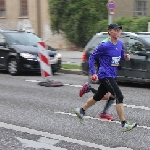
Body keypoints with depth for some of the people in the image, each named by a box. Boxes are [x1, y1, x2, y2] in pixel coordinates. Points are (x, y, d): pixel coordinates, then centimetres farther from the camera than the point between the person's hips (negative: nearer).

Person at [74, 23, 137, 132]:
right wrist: (93, 73, -11)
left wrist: (126, 57, -4)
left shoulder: (120, 44, 5)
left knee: (98, 97, 21)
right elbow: (92, 57, -7)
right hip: (105, 75, -8)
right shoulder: (104, 46, -15)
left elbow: (121, 55, 21)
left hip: (112, 76, 8)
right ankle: (124, 125, -16)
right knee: (119, 97, -17)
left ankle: (81, 110, 42)